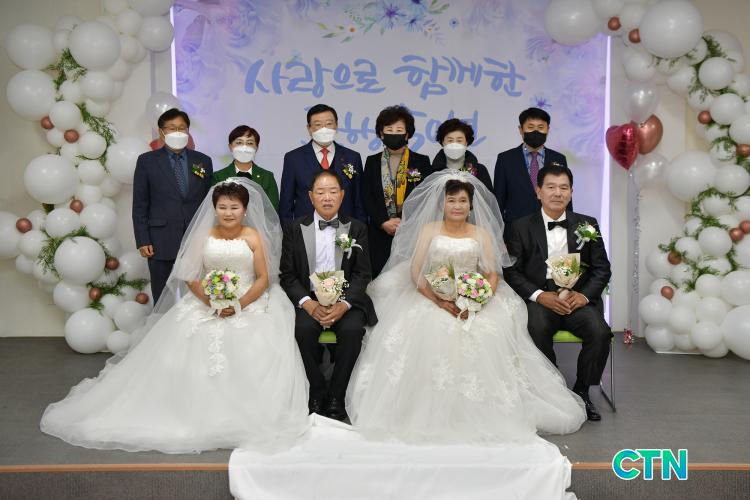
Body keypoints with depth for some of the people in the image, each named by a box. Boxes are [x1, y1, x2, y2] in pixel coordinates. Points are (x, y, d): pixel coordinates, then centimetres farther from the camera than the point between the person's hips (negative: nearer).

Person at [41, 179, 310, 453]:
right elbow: (190, 277, 4)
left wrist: (239, 305, -16)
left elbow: (264, 279, -1)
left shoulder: (254, 236, 2)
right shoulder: (205, 236, 7)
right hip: (207, 306, 2)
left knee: (255, 355, -28)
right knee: (186, 352, -21)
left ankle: (247, 418, -12)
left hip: (248, 305, -2)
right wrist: (212, 302, -14)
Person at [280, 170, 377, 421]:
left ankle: (336, 397, -13)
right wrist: (309, 304, -14)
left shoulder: (357, 229, 8)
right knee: (303, 327, -31)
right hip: (308, 299, 0)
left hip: (346, 299, 0)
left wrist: (344, 304, -16)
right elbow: (287, 275, 3)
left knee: (352, 328, -30)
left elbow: (362, 274, 2)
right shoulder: (294, 229, 7)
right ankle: (317, 394, -11)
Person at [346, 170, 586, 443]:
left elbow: (493, 275, 4)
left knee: (489, 333, -29)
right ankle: (430, 413, -18)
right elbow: (415, 272, 0)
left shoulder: (483, 234, 12)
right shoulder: (429, 230, 9)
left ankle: (483, 411, -13)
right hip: (432, 300, -1)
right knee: (427, 333, -32)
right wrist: (439, 302, -14)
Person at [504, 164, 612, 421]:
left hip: (578, 297, 2)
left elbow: (602, 268, 11)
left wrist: (584, 295, -8)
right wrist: (540, 295, -13)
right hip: (539, 299, -2)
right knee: (537, 330, -33)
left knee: (600, 332, -26)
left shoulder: (587, 224, 13)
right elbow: (513, 270, 2)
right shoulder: (522, 227, 7)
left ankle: (581, 391, -2)